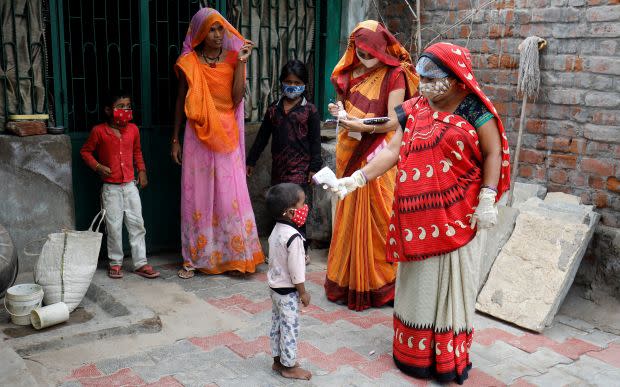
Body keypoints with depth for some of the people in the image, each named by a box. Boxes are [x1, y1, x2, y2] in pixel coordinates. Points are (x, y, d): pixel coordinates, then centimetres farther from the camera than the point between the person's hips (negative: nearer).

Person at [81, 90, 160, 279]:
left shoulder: (133, 129, 4)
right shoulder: (99, 131, -7)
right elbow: (85, 151, 4)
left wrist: (142, 171, 11)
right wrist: (98, 167, -10)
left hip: (130, 185, 3)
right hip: (111, 187, -3)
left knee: (137, 224, 3)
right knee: (114, 226, 1)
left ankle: (141, 263, 9)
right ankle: (115, 262, 16)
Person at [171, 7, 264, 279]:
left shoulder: (232, 58, 3)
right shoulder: (189, 63, 1)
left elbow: (237, 99, -7)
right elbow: (181, 102, 7)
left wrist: (241, 63, -12)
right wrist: (175, 140, 6)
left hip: (226, 135, 1)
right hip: (198, 135, -1)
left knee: (230, 195, 1)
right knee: (197, 195, 3)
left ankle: (234, 256, 12)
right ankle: (194, 258, 13)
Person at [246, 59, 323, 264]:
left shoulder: (309, 110, 1)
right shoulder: (273, 109, 12)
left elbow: (315, 141, -1)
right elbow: (262, 137, 16)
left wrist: (314, 167, -6)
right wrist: (251, 161, 15)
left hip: (300, 169, -4)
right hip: (279, 168, 5)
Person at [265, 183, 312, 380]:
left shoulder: (277, 230, 1)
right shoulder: (293, 237, -28)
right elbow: (296, 270, -23)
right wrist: (303, 292, -11)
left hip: (275, 285, 9)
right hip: (288, 291, -9)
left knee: (277, 324, 18)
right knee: (290, 328, 4)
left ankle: (278, 360, 31)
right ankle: (289, 367, 15)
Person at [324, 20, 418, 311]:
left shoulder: (395, 75, -8)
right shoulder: (352, 72, 10)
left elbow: (393, 121, -15)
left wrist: (362, 126, -25)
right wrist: (339, 111, -1)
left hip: (378, 155, -5)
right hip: (351, 154, 6)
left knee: (376, 217, -1)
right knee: (349, 216, 10)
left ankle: (378, 283, 12)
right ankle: (347, 279, 21)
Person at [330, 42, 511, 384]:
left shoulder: (474, 109, -3)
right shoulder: (413, 110, 9)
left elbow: (493, 154, -4)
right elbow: (392, 152, 2)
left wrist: (487, 200, -12)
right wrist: (357, 178, -9)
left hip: (457, 216, -4)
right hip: (419, 215, 4)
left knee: (450, 282, 4)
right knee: (418, 281, 12)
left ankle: (448, 359, 18)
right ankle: (415, 352, 26)